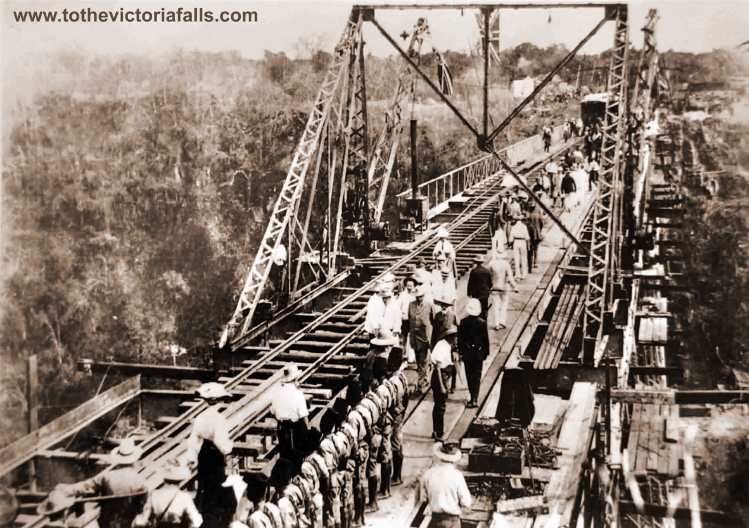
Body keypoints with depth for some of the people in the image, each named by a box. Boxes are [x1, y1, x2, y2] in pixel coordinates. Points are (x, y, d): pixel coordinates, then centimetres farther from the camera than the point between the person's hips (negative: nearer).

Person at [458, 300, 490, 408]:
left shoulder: (463, 322, -10)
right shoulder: (482, 323, -12)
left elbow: (459, 338, -5)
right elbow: (486, 339, -6)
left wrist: (460, 352, 5)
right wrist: (486, 352, 6)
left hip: (467, 353, 0)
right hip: (479, 352, 0)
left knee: (469, 375, 13)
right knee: (477, 375, 5)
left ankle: (473, 397, 18)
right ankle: (475, 399, -3)